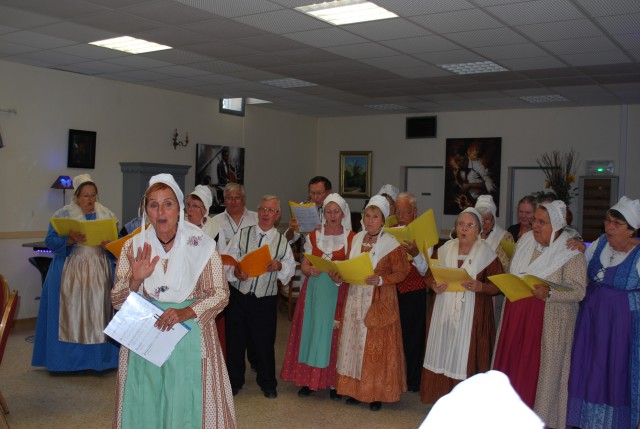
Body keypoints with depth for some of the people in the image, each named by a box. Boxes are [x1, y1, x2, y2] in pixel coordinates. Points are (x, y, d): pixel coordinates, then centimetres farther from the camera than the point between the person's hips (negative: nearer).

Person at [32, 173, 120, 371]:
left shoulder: (107, 215, 8)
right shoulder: (62, 215, 3)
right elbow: (51, 241, -3)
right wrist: (71, 240, -20)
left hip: (99, 272, 1)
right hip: (70, 271, -1)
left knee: (98, 310, -1)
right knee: (71, 311, -2)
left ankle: (99, 357, 7)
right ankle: (69, 358, 7)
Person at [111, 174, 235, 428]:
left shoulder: (201, 245, -6)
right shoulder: (134, 247, 0)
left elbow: (220, 294, -5)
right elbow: (117, 302, 1)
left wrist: (185, 313, -20)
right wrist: (135, 280, -19)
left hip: (190, 336, -2)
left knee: (188, 404, 3)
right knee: (145, 407, 8)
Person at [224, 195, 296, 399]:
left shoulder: (282, 241, 5)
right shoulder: (243, 234, 3)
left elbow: (291, 266, 4)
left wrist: (279, 266, -17)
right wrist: (235, 272, -22)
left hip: (266, 299, 0)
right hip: (239, 295, 0)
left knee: (264, 342, 6)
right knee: (235, 339, 9)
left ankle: (267, 383, 26)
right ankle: (234, 381, 28)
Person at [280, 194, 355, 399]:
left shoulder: (351, 238, 0)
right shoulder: (314, 235, 8)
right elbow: (304, 265, 8)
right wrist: (311, 270, -14)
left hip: (338, 292, -2)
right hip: (314, 290, 2)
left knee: (333, 333, -1)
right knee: (311, 330, 3)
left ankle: (333, 382, 8)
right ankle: (309, 379, 12)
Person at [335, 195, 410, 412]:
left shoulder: (391, 243, -9)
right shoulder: (356, 239, 8)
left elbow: (402, 271, -8)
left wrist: (380, 279, -21)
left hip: (379, 302, -5)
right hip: (356, 298, 5)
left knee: (376, 346, -1)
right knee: (354, 342, 8)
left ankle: (377, 393, 9)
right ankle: (356, 389, 18)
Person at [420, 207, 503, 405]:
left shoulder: (487, 253, -3)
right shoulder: (444, 250, 7)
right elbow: (429, 276, 12)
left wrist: (479, 286, -20)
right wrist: (434, 286, -9)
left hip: (472, 314, -3)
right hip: (443, 312, 3)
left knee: (466, 355, -2)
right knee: (443, 352, 5)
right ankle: (442, 398, 18)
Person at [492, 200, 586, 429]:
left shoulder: (571, 253, -12)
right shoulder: (525, 241, 6)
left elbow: (578, 290, -18)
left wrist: (549, 293, -30)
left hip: (548, 322, -5)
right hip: (517, 315, 6)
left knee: (539, 367, 3)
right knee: (513, 362, 10)